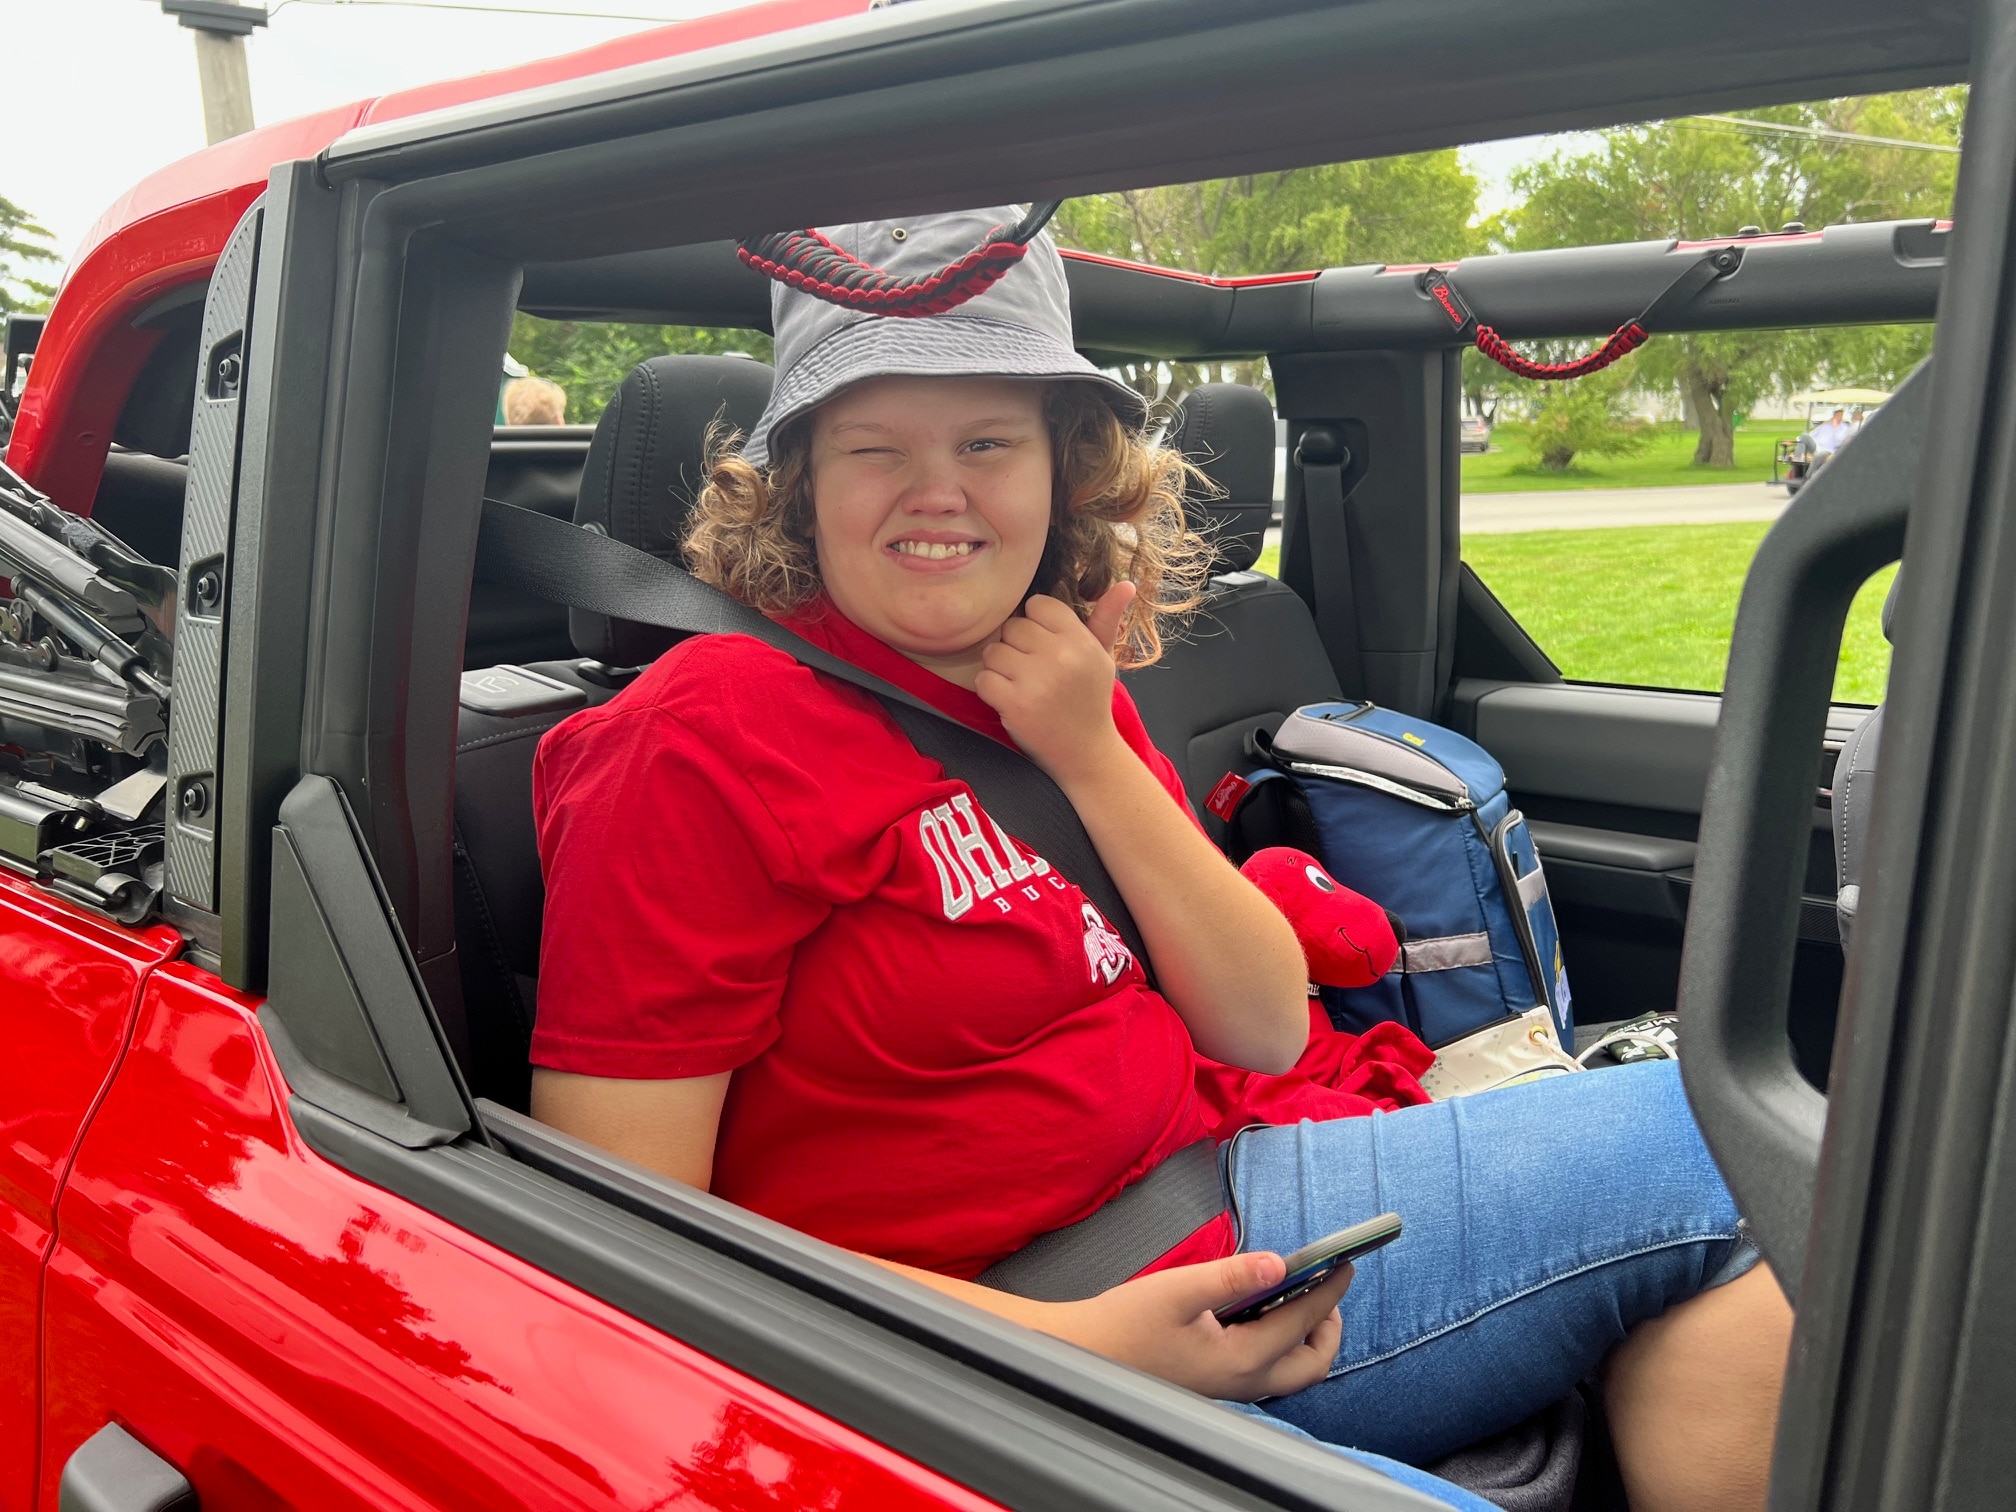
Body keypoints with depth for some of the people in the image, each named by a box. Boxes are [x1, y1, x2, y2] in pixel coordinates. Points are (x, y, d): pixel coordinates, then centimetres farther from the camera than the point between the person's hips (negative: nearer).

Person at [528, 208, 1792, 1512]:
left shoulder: (1059, 688, 7)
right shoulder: (704, 744, -15)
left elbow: (1266, 1034, 5)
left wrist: (1093, 758, -8)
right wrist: (1073, 1341, -22)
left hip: (1215, 1229, 8)